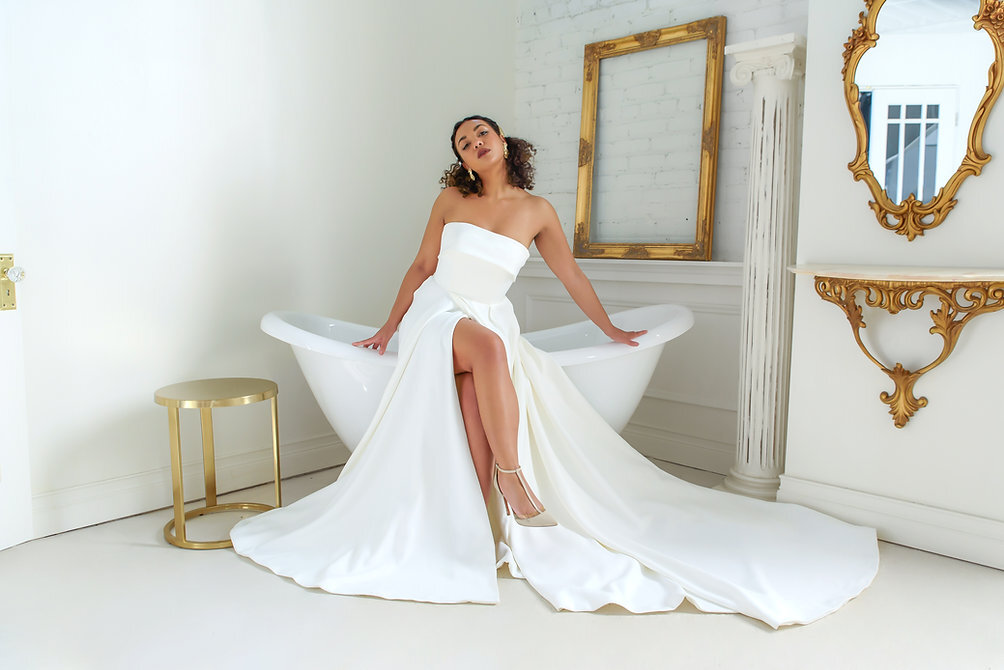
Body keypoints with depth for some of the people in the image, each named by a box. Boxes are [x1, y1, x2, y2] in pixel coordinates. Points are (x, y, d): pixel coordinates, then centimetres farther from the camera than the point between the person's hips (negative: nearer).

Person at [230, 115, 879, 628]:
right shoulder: (451, 199, 6)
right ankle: (511, 478, -31)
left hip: (490, 324, 1)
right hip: (437, 315, 0)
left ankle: (489, 527, -27)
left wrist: (611, 329, 19)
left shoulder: (536, 210, 5)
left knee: (472, 401, -32)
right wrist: (387, 329, 12)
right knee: (489, 348, -36)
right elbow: (422, 266, 12)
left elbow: (571, 274, 14)